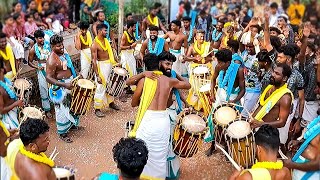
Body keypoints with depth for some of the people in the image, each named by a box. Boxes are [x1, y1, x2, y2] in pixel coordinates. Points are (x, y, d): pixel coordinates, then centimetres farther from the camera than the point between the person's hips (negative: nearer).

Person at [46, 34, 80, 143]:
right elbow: (49, 78, -27)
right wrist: (64, 85, -33)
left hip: (69, 83, 9)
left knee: (71, 106, 23)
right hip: (60, 88, -9)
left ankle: (71, 124, 46)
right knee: (62, 109, 4)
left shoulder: (63, 53, 2)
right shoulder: (52, 60, -24)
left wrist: (76, 76, 9)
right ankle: (62, 133, 20)